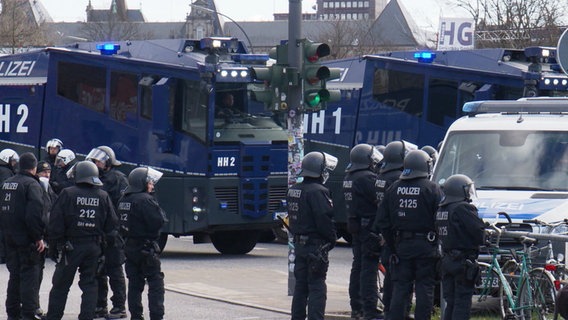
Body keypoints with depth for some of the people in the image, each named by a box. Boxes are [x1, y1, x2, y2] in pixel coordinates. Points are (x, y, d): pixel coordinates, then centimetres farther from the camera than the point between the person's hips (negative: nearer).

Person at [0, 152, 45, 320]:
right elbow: (34, 213, -23)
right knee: (29, 277, -3)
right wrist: (38, 237, -17)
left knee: (14, 276, 16)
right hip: (27, 240, -7)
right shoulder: (31, 185, -14)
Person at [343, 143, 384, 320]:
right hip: (369, 227, -9)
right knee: (369, 268, -9)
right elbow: (380, 200, -19)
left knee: (358, 266, 15)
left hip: (355, 225, 9)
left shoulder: (348, 178, 13)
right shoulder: (367, 178, -17)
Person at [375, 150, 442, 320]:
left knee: (400, 287, 9)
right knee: (424, 287, 1)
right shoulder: (432, 189, -8)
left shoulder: (394, 188, 7)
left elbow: (382, 219, 8)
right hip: (425, 246, -4)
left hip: (401, 245, 4)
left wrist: (392, 244, 13)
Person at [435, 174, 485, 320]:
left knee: (450, 303, 13)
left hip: (446, 261, 8)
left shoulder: (441, 210, 11)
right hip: (463, 262, -8)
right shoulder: (464, 209, -15)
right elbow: (479, 231, -18)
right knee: (462, 302, -5)